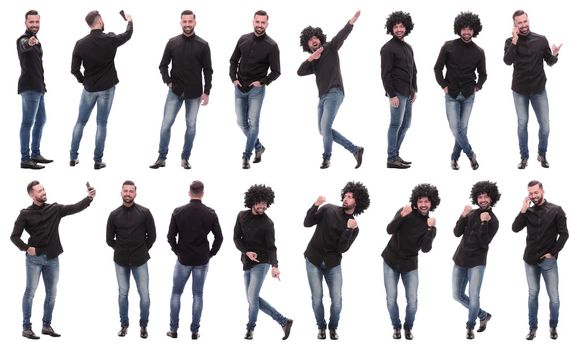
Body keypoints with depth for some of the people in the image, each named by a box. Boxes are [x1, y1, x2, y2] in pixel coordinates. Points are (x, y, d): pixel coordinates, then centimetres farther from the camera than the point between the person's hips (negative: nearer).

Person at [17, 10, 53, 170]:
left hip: (37, 87, 10)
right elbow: (24, 46, -40)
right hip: (29, 87, -10)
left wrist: (42, 85, 25)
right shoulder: (24, 39, -14)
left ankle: (35, 154, 25)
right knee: (28, 122, -11)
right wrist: (29, 43, -64)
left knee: (41, 120, 17)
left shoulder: (35, 40, 15)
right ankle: (25, 159, -12)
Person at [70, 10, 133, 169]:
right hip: (107, 88, -1)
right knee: (101, 124, 3)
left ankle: (73, 157, 14)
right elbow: (128, 35, 11)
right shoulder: (110, 40, -10)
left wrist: (83, 81, 11)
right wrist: (129, 21, 30)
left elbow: (74, 69, -6)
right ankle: (98, 161, 3)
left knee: (80, 122, 13)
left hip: (89, 88, 1)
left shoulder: (81, 44, -8)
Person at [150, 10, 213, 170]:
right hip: (175, 91, 1)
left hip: (194, 93, -1)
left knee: (191, 125, 5)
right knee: (166, 124, -3)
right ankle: (161, 158, 5)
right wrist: (168, 81, -6)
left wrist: (206, 92, -4)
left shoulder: (203, 45, -2)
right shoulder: (173, 43, 1)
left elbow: (208, 70, 0)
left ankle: (185, 158, 16)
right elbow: (163, 65, 8)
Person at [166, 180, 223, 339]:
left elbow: (171, 236, -7)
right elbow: (219, 237, -5)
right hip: (202, 261, 1)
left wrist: (178, 251, 8)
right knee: (198, 295, 10)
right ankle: (195, 331, 10)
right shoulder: (210, 213, -7)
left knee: (176, 293, 13)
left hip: (183, 260, -1)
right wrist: (211, 253, 7)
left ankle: (173, 329, 13)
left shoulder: (178, 212, -9)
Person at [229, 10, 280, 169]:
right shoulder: (243, 39, 3)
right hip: (240, 88, 4)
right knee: (241, 122, 8)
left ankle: (246, 156, 1)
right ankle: (258, 147, 27)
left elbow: (276, 72, -5)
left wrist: (262, 82, -15)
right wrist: (233, 78, 1)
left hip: (256, 89, -4)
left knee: (253, 122, -7)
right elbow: (233, 61, 13)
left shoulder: (271, 46, -8)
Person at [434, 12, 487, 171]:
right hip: (451, 95, -1)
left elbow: (482, 74, 13)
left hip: (468, 96, 1)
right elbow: (438, 68, 2)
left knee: (462, 127, 3)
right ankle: (471, 154, 5)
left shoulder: (478, 52, 1)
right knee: (455, 128, -9)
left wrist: (477, 87, 0)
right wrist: (444, 86, -4)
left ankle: (455, 157, 16)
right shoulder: (448, 46, -4)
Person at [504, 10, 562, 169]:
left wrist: (555, 55, -21)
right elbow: (507, 61, -22)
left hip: (539, 89, 1)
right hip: (519, 90, 0)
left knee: (545, 125, 1)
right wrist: (515, 41, -28)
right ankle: (524, 156, 20)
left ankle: (542, 154, 20)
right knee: (522, 124, 8)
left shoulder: (541, 40, -4)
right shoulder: (510, 41, -6)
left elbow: (550, 62, 1)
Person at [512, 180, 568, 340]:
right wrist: (523, 210, -15)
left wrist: (553, 253, -9)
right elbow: (515, 228, -6)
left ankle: (553, 327, 14)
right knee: (533, 294, 8)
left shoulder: (556, 210, -4)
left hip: (548, 260, -3)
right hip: (530, 260, 3)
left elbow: (564, 234, -5)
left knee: (554, 296, -1)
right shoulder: (528, 211, 5)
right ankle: (532, 327, 14)